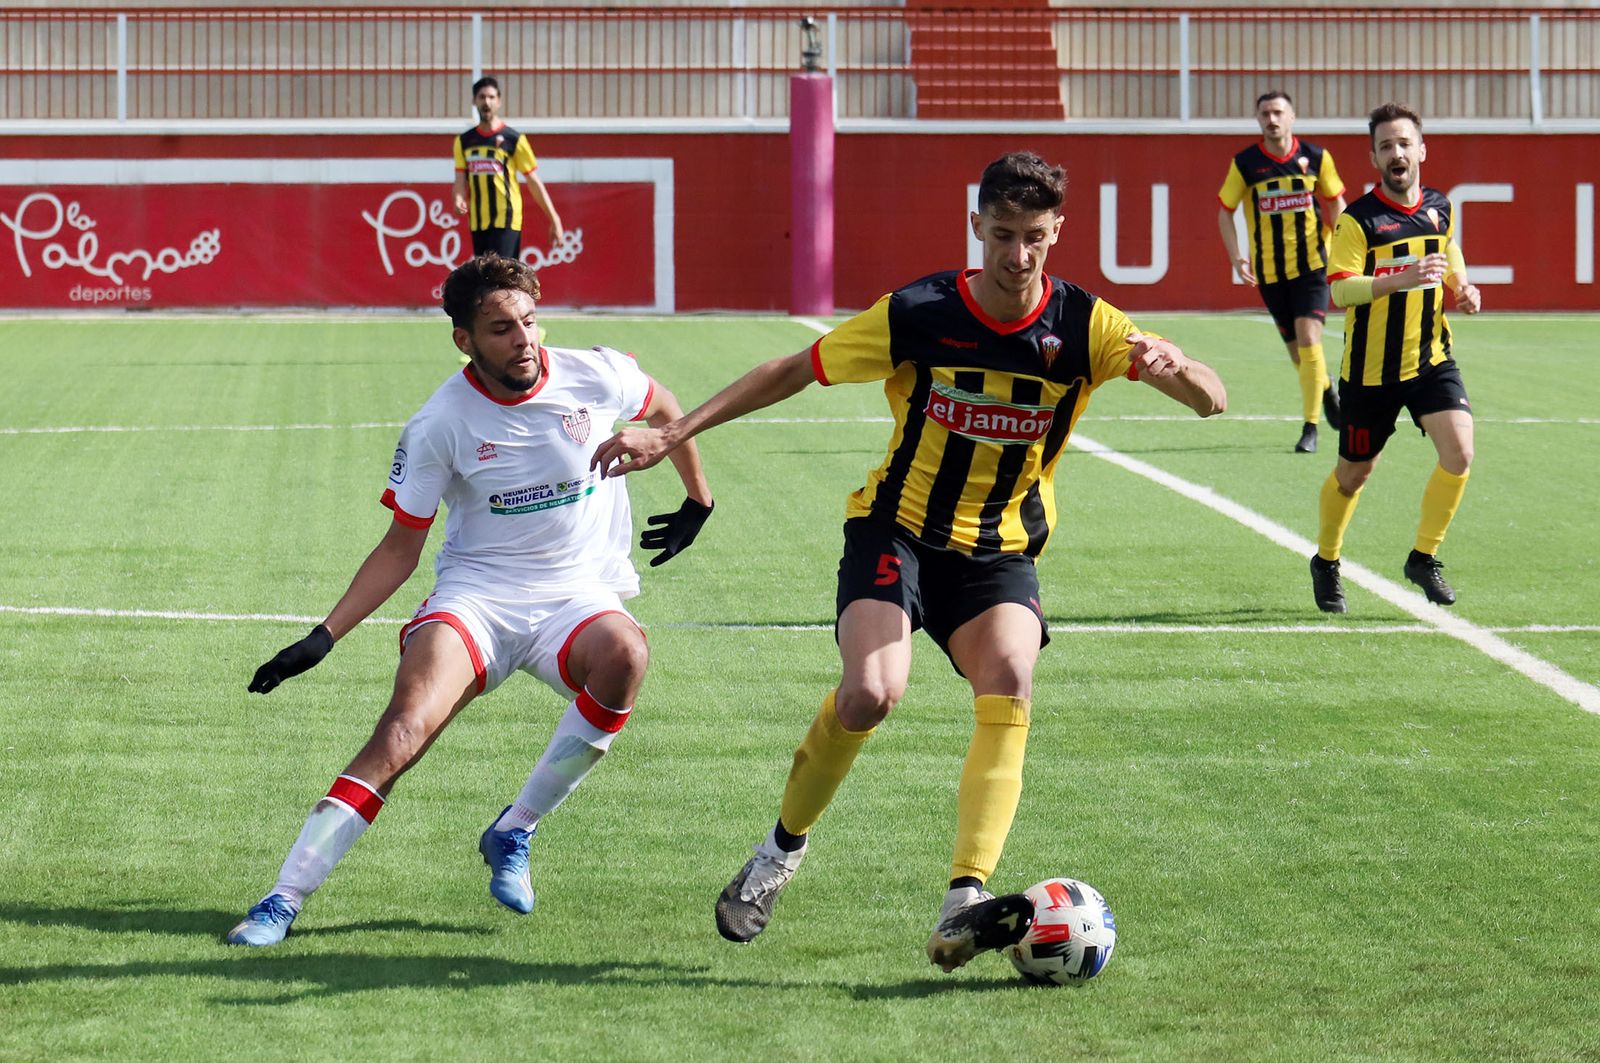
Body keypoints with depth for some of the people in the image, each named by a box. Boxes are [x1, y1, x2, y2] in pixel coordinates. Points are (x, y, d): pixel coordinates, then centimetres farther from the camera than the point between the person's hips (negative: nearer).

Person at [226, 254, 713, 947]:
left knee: (623, 653, -35)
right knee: (406, 727, -28)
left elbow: (666, 409, 20)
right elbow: (401, 547, 3)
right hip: (474, 595, -1)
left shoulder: (595, 376, -4)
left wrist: (698, 501, 27)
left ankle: (514, 832, -16)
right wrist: (323, 637, -4)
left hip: (577, 596, 1)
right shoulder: (440, 424, -6)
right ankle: (284, 900, -26)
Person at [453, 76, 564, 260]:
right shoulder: (464, 141, 10)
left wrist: (554, 220, -2)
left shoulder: (513, 139, -3)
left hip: (506, 222, -5)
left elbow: (534, 182, 0)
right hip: (478, 222, 5)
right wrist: (459, 199, -16)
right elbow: (461, 178, 8)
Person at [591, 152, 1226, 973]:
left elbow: (1212, 402, -16)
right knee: (871, 692, -26)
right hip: (898, 528, -2)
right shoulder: (916, 316, -13)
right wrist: (671, 434, -6)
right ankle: (784, 846, 1)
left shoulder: (1083, 328, -10)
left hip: (1001, 550, 2)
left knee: (1008, 685, -27)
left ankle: (963, 905, -35)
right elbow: (790, 372, -2)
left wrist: (1172, 367, -40)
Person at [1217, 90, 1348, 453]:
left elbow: (1335, 202, 11)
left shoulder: (1316, 157, -3)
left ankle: (1310, 428, -8)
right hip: (1268, 270, 1)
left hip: (1311, 264, -1)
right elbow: (1225, 211, 3)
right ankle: (1326, 389, 41)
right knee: (1297, 349, 8)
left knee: (1308, 339, -16)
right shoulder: (1245, 164, -5)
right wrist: (1236, 257, -8)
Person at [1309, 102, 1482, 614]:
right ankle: (1326, 563, 34)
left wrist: (1462, 289, 1)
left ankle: (1423, 557, 3)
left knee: (1459, 452, -16)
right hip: (1371, 368, -4)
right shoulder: (1358, 219, -11)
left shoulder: (1439, 209, 6)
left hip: (1432, 359, 4)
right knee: (1353, 474, 9)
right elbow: (1340, 289, -20)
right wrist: (1400, 279, -34)